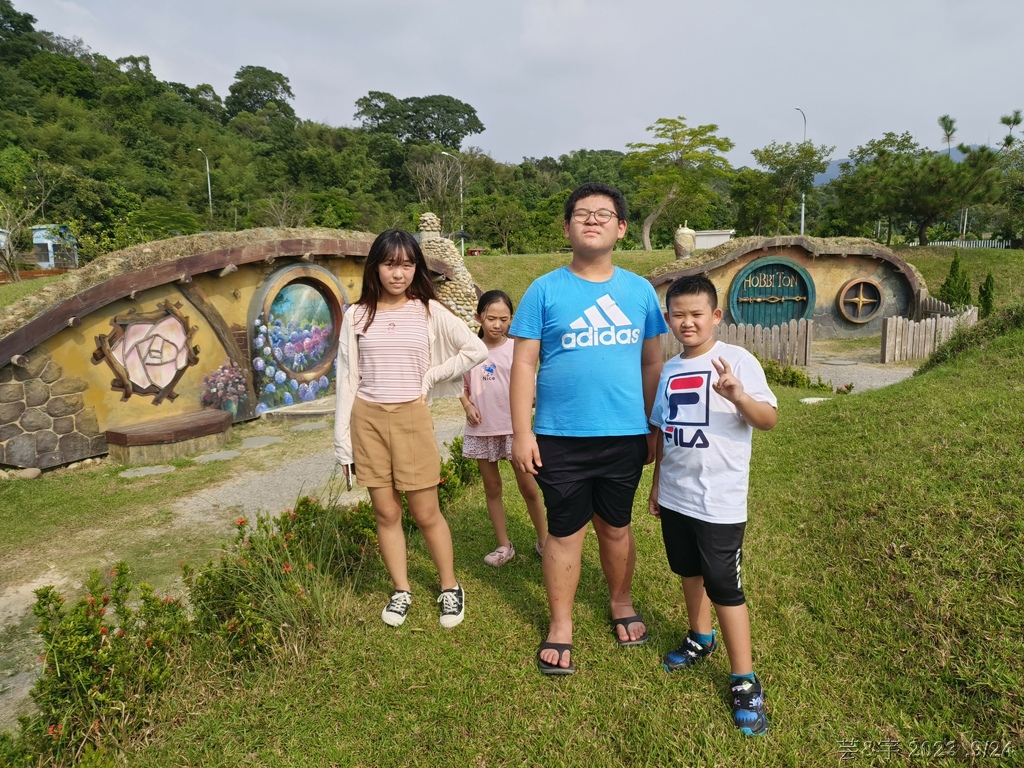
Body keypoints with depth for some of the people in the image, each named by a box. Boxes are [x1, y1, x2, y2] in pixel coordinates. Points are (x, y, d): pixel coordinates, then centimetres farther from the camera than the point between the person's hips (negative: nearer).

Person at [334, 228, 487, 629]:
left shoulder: (429, 311, 0)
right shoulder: (357, 315, 3)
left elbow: (476, 350, -1)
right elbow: (346, 378, 3)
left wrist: (431, 377, -2)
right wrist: (342, 441, 1)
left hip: (412, 419, -1)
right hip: (367, 419, 2)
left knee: (426, 513, 5)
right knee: (386, 512, 9)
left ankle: (450, 588, 24)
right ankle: (401, 591, 27)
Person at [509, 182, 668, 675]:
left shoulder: (639, 291, 5)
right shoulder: (545, 290, -3)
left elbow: (652, 363, 9)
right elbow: (524, 363, -4)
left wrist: (655, 429, 8)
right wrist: (521, 432, -9)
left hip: (625, 436, 2)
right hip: (561, 438, -2)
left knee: (615, 527, 17)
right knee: (565, 532, 9)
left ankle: (621, 603, 42)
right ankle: (560, 625, 28)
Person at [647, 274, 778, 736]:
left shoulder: (738, 360, -10)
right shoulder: (670, 371, 8)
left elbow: (769, 419, -16)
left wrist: (739, 396, -36)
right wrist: (657, 484, 18)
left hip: (719, 501, -6)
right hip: (675, 496, 6)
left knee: (724, 586, -1)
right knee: (689, 572, 20)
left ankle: (745, 682, 14)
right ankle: (701, 639, 43)